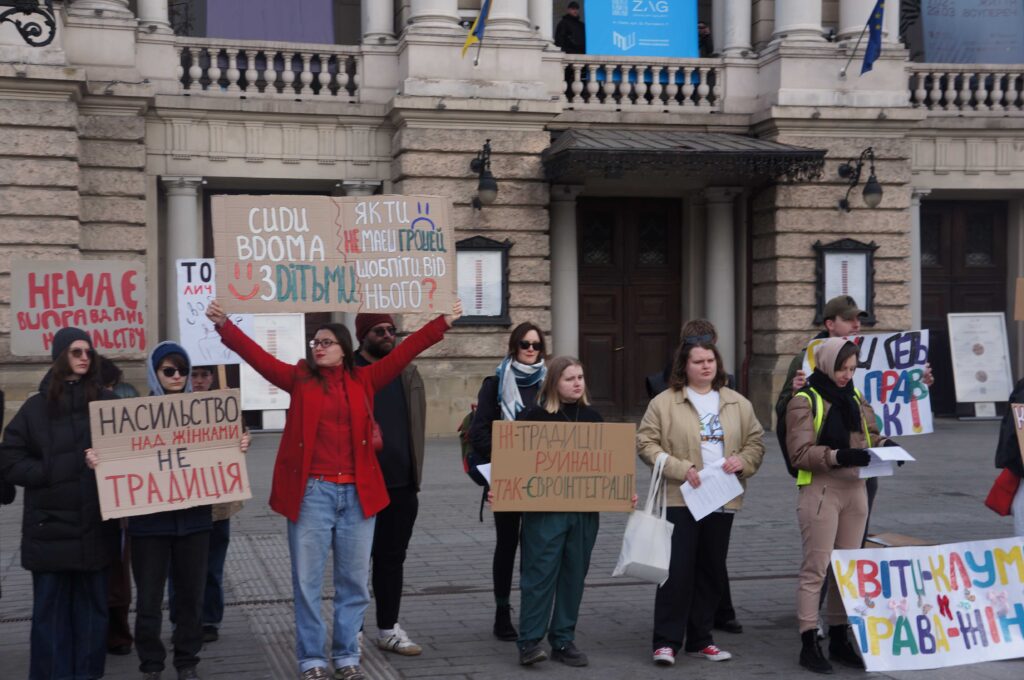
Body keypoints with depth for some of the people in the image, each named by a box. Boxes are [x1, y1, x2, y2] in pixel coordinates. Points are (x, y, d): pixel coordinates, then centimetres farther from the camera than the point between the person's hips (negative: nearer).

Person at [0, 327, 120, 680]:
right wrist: (54, 472, -9)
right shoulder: (37, 407, 3)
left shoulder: (108, 401, 2)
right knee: (51, 609, 4)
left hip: (95, 526, 0)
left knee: (92, 607, 8)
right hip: (50, 527, 0)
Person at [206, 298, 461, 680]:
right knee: (307, 580, 2)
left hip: (357, 493, 2)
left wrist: (443, 323, 3)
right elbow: (257, 356, -2)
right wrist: (224, 325, -13)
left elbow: (404, 352, 6)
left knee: (354, 580, 8)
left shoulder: (363, 380, 9)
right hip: (311, 491, -1)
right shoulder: (299, 379, 6)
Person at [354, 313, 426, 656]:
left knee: (392, 558, 12)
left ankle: (389, 628, 22)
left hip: (402, 485, 5)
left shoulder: (407, 374, 12)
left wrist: (414, 471, 8)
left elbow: (418, 425, 14)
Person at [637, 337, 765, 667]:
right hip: (680, 499, -4)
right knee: (677, 570, -8)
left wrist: (742, 461, -8)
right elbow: (646, 444, -6)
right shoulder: (664, 402, -3)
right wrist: (681, 469, -16)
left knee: (710, 571, 11)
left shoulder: (738, 404, 11)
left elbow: (756, 442, 14)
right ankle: (666, 641, -1)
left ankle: (700, 639, 21)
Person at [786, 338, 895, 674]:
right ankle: (808, 644, 2)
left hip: (855, 489, 7)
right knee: (816, 569, -4)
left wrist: (884, 444, -2)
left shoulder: (855, 396, 13)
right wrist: (838, 456, -26)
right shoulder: (804, 401, -8)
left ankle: (839, 639, 21)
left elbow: (870, 433, 20)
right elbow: (800, 452, -14)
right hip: (820, 491, -7)